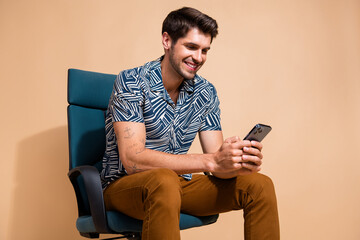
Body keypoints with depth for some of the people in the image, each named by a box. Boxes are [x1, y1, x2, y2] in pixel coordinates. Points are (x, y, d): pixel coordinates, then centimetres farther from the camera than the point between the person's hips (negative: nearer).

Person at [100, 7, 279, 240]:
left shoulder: (206, 93, 3)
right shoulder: (130, 82, -15)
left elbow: (216, 161, -1)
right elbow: (132, 159, -27)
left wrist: (238, 163, -28)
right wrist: (211, 161, -35)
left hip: (179, 182, 6)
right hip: (125, 185, -5)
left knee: (260, 185, -10)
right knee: (164, 180, -39)